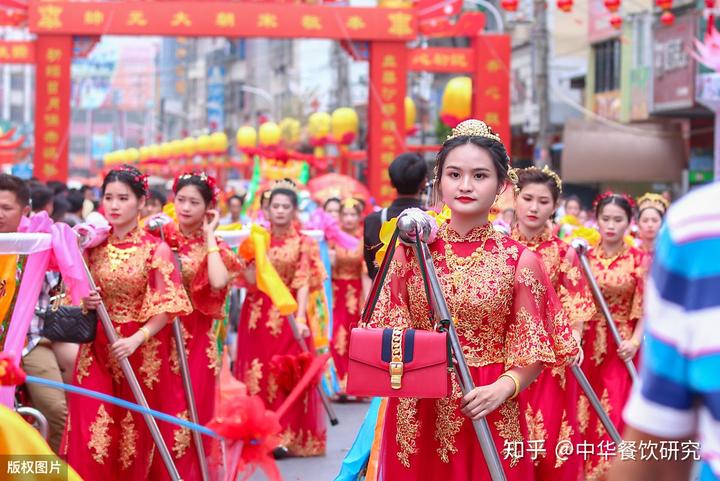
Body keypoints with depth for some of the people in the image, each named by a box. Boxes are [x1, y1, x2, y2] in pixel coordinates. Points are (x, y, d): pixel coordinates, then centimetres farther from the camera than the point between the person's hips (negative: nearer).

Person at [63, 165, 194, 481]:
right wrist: (85, 303, -9)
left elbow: (168, 306, -12)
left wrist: (135, 340, -22)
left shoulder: (156, 248, -8)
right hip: (98, 349, 3)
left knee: (138, 430, 5)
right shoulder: (93, 246, 4)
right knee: (93, 429, -4)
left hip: (143, 350, -3)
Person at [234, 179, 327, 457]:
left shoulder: (303, 244, 1)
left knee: (286, 374, -5)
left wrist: (301, 318, -19)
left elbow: (304, 284, -7)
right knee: (257, 372, 2)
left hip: (288, 316, -2)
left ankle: (286, 436, -1)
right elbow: (249, 280, 0)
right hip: (258, 316, 2)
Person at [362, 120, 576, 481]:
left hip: (489, 416, -1)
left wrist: (502, 388, -19)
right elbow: (389, 333, 6)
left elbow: (531, 352, -2)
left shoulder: (520, 260, -4)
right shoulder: (412, 250, 1)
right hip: (417, 413, 2)